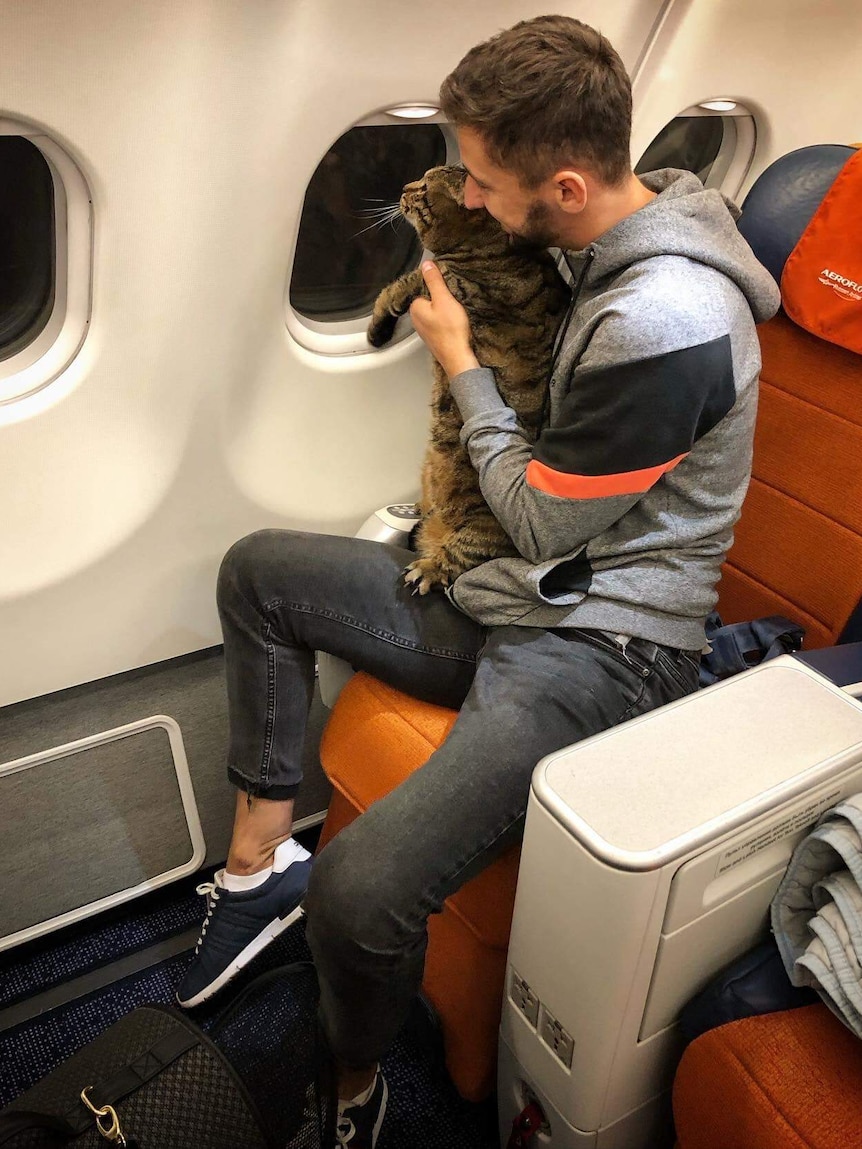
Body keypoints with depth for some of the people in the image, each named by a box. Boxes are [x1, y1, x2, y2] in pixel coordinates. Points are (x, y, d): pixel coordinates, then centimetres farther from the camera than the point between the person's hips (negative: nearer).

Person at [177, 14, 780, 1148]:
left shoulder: (663, 320, -26)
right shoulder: (611, 248, 4)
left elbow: (542, 520, -16)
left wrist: (462, 362, -5)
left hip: (597, 649, -10)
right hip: (512, 596, 10)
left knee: (358, 894, -26)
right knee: (259, 571, 12)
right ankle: (261, 862, 15)